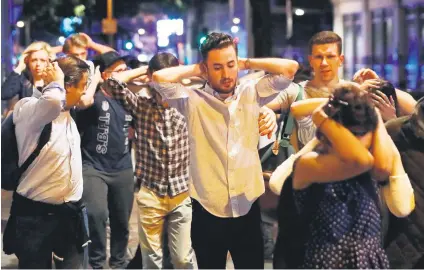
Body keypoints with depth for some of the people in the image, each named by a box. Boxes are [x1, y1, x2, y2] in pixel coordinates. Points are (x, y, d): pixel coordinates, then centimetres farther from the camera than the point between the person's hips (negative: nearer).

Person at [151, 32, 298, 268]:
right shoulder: (193, 100, -4)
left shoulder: (252, 94, 3)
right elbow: (160, 78, -17)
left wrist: (247, 63, 2)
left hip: (247, 210, 2)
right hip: (207, 212, -1)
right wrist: (195, 70, -3)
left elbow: (289, 68, -3)